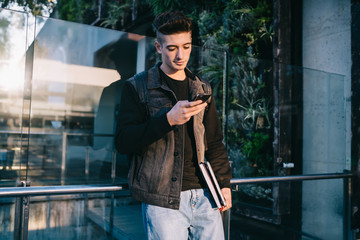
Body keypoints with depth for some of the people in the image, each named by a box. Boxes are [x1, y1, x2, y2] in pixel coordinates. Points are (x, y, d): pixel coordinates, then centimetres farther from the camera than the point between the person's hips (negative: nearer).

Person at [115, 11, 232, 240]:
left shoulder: (202, 89, 14)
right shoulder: (138, 88, 0)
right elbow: (123, 142, -9)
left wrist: (224, 183, 8)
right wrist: (168, 119, -20)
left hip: (204, 195, 4)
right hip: (163, 200, -4)